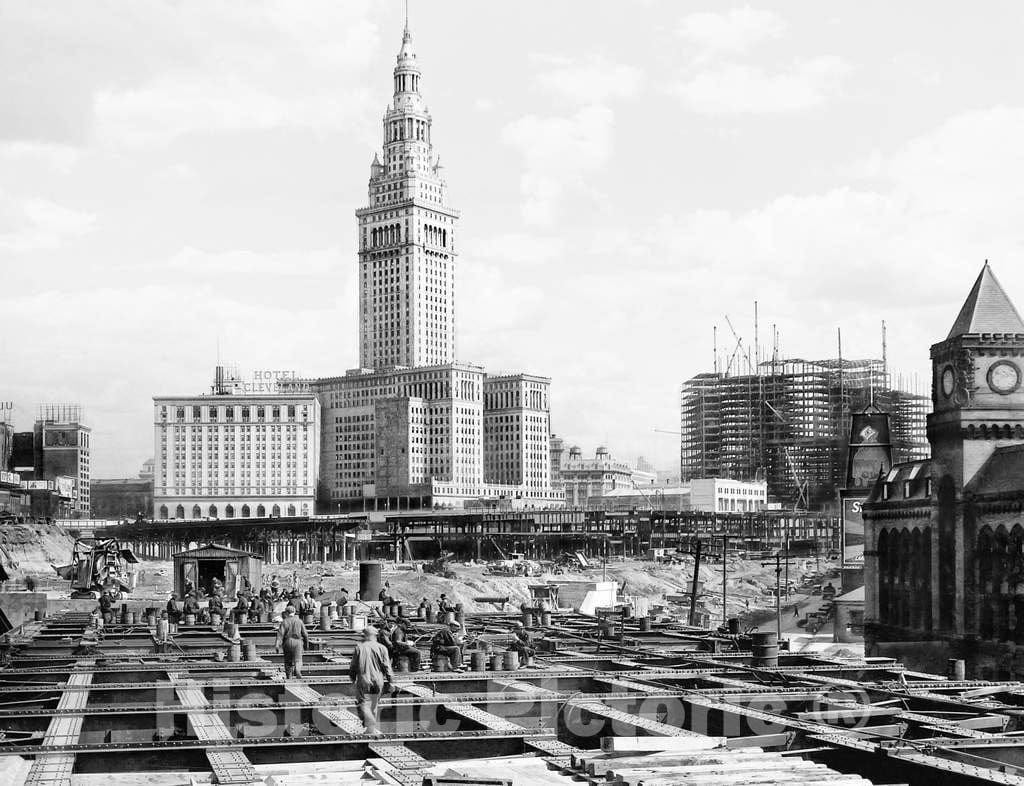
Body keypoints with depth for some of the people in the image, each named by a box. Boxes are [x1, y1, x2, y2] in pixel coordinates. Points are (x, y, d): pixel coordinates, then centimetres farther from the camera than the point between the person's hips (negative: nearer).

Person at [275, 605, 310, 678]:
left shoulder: (284, 621, -1)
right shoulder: (299, 621, 4)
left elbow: (280, 633, -9)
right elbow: (305, 634, 6)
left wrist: (277, 645, -12)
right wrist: (306, 643, 20)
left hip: (287, 642, 0)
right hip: (298, 642, 0)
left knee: (288, 660, 13)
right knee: (298, 659, 0)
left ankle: (288, 676, 18)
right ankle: (297, 670, -30)